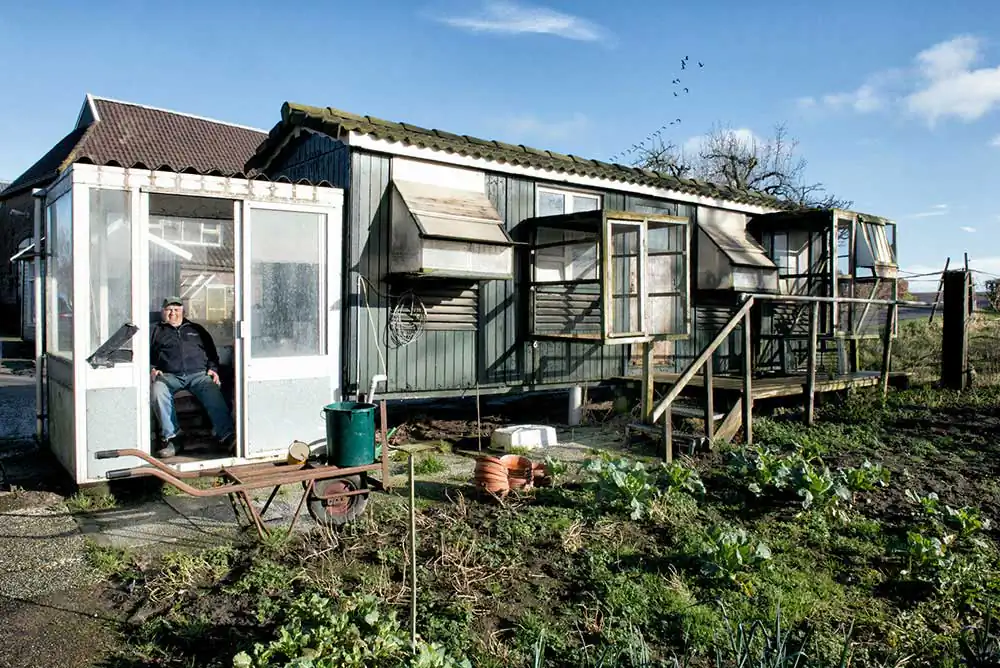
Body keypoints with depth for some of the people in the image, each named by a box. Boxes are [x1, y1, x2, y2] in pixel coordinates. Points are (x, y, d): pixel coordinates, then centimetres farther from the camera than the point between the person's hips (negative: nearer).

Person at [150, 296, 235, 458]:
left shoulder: (196, 329, 29)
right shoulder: (156, 331, 27)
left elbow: (212, 352, 26)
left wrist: (213, 368, 7)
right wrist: (151, 369, -1)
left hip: (198, 374, 0)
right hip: (169, 376, 0)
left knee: (213, 393, -33)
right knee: (158, 392, -36)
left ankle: (227, 436, -42)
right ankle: (171, 438, -31)